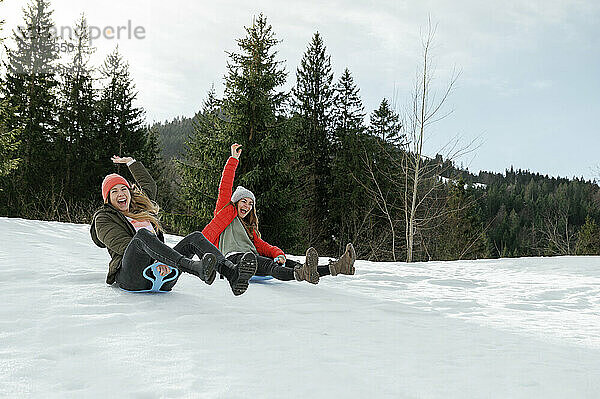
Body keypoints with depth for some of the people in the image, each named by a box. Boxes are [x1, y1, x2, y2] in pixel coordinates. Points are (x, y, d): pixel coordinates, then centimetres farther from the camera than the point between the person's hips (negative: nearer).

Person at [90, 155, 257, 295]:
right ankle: (196, 268, -57)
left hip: (160, 277, 6)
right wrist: (156, 261, -22)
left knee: (195, 238, -16)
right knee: (142, 234, -34)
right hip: (130, 277, -6)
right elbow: (122, 245, -7)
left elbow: (149, 184, 49)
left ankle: (233, 273, -45)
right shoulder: (103, 218, 11)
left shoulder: (141, 207, 30)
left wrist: (131, 162, 54)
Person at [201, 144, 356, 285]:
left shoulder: (249, 226, 36)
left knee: (289, 264, -19)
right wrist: (233, 159, 9)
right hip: (234, 257, -6)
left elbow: (260, 244, 21)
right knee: (268, 265, -37)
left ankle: (336, 267, -40)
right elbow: (225, 187, 10)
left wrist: (278, 254, -1)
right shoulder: (226, 211, 22)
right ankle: (302, 273, -68)